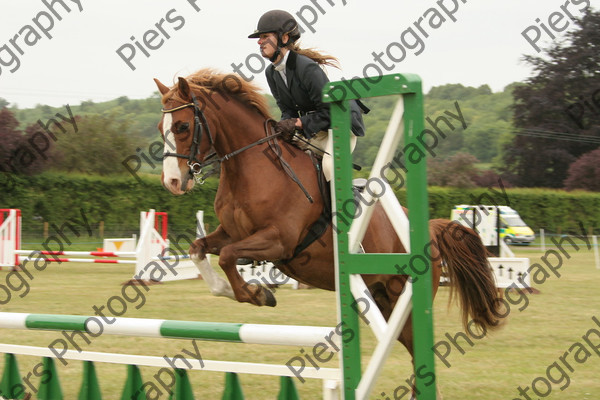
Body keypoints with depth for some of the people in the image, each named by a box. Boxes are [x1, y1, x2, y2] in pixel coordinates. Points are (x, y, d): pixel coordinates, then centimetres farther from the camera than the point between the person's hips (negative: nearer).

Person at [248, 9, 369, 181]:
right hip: (310, 128, 9)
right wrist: (286, 126, -17)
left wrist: (298, 123, -27)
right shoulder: (271, 72, 0)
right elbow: (287, 110, 5)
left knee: (330, 165, -31)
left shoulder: (307, 67, -27)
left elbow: (328, 112, -24)